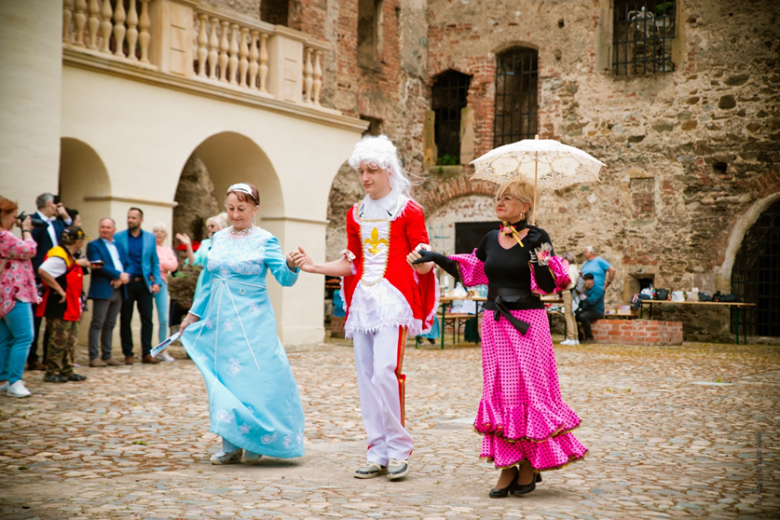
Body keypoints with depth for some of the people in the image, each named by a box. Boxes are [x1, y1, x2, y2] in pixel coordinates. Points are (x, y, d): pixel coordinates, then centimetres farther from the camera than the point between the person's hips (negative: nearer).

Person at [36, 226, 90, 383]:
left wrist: (80, 263, 31)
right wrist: (59, 289, -27)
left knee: (70, 341, 15)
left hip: (70, 310, 10)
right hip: (59, 310, -10)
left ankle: (67, 371, 23)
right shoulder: (59, 257, -20)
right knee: (58, 341, -4)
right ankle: (52, 373, 4)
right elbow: (42, 271, -32)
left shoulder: (69, 257, 13)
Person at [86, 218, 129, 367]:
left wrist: (122, 279, -9)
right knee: (97, 323, -5)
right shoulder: (93, 245, 1)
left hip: (118, 290, 6)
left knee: (110, 325, 9)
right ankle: (94, 357, -5)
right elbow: (99, 265, -12)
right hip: (102, 290, -6)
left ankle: (107, 356, 13)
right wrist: (119, 275, -15)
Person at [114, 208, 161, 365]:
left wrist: (156, 281, 2)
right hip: (126, 283, -1)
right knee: (125, 320, 3)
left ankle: (147, 353, 2)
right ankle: (128, 354, 10)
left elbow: (155, 262, 11)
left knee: (147, 319, -3)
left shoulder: (150, 238, 9)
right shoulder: (118, 237, 4)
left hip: (144, 283, 1)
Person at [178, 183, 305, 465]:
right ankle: (231, 445, 12)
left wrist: (291, 265, -34)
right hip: (221, 320, 5)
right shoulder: (219, 238, 11)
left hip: (251, 321, -5)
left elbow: (285, 279, -13)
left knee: (254, 377, -8)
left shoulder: (264, 240, -4)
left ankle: (256, 441, 9)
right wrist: (194, 313, 19)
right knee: (224, 379, 5)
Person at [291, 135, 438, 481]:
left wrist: (422, 260, -27)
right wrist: (312, 266, 8)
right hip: (363, 297, 6)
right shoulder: (356, 214, 16)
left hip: (394, 297, -6)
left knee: (385, 371, -17)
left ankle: (399, 448, -3)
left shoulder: (408, 210, -1)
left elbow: (423, 264, -3)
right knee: (366, 375, 3)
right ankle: (377, 453, 10)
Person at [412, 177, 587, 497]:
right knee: (499, 392, 4)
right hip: (495, 323, 5)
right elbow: (468, 272, 23)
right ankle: (508, 465, 10)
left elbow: (548, 285, -12)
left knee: (529, 388, -3)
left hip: (527, 323, -5)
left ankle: (532, 463, 11)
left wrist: (542, 262, -30)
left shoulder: (537, 238, -4)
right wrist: (436, 258, 18)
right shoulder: (490, 240, 10)